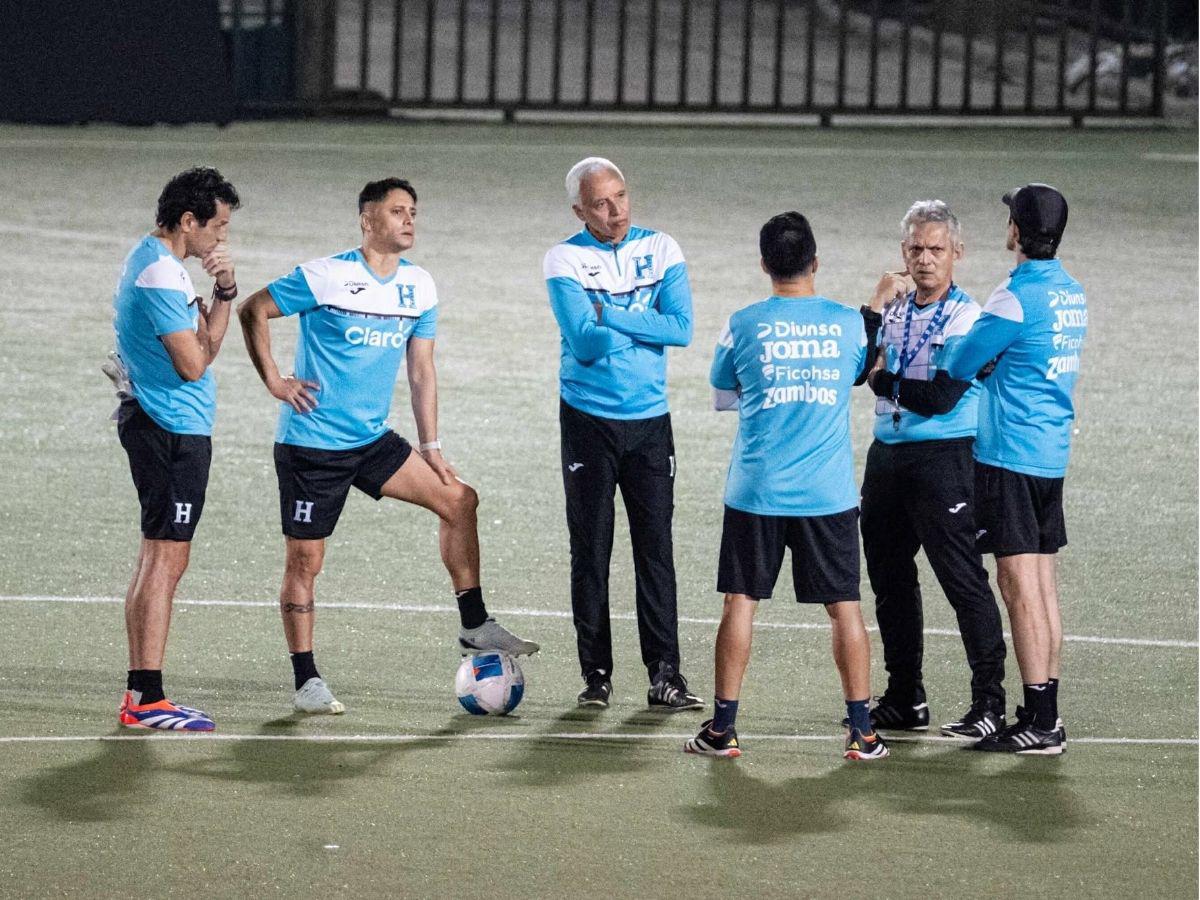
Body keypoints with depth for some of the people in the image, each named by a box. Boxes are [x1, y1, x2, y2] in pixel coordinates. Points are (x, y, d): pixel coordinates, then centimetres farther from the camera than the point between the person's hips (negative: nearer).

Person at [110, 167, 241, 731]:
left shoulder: (154, 261, 15)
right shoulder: (160, 274, -18)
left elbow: (207, 341, 15)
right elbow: (194, 364, -20)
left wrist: (223, 291, -1)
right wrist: (205, 331, -2)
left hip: (155, 425, 11)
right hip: (174, 429, -11)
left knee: (156, 559, 13)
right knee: (166, 559, -10)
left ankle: (137, 696, 16)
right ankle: (147, 700, -11)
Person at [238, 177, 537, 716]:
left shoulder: (419, 287, 5)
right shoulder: (324, 277, -13)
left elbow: (421, 372, 12)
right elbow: (253, 311, -6)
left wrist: (431, 447, 8)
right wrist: (273, 381, -10)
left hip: (373, 440, 6)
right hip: (311, 444, -6)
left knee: (459, 500, -3)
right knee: (304, 560, -2)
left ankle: (474, 626, 5)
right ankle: (306, 682, 6)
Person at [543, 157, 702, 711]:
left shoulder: (661, 249, 2)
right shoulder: (565, 260, -6)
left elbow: (682, 328, -12)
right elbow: (583, 343, -19)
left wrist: (610, 316, -16)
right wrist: (645, 323, -10)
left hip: (649, 420, 2)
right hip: (588, 420, -2)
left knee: (655, 548, -2)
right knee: (590, 550, 2)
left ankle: (665, 675, -1)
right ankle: (596, 674, 9)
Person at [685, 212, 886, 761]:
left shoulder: (744, 325, -3)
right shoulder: (849, 323, -1)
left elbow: (722, 396, 11)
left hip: (756, 490, -1)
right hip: (829, 492, 1)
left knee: (741, 602, 6)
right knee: (844, 607, 7)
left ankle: (722, 729, 8)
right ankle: (861, 731, 7)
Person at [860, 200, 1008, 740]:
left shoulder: (966, 318, -10)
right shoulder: (895, 308, 12)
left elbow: (942, 397, -17)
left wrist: (883, 379, -5)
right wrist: (874, 306, -9)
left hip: (944, 457, -8)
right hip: (887, 454, 8)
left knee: (964, 581, -9)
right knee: (889, 578, 13)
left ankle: (989, 705, -7)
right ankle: (905, 700, 24)